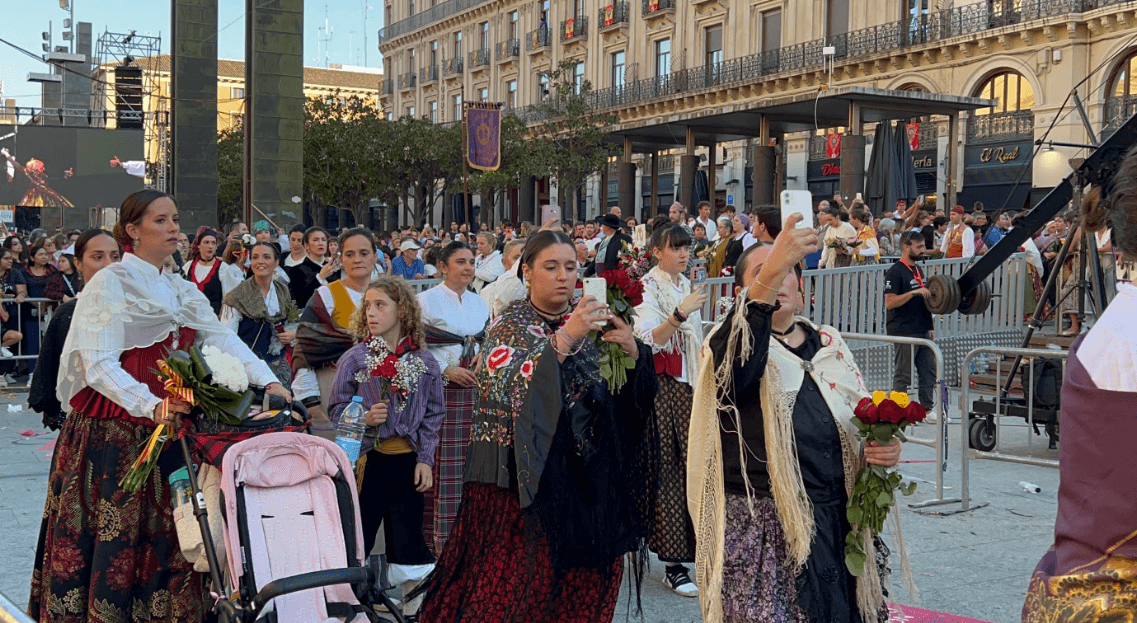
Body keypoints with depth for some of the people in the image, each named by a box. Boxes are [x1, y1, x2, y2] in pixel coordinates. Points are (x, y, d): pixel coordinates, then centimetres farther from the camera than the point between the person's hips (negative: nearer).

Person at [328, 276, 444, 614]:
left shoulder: (423, 362, 3)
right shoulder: (353, 358, -1)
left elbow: (433, 415, 5)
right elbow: (337, 409, 2)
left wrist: (425, 459, -1)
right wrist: (364, 418, -17)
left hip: (408, 461, 1)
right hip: (367, 459, -1)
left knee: (409, 541, 5)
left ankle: (416, 608, 17)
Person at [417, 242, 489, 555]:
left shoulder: (479, 303, 15)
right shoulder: (427, 300, -2)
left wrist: (482, 357, 0)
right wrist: (447, 370, -15)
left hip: (473, 389, 5)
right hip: (440, 390, -5)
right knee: (442, 463, -7)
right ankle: (440, 539, -2)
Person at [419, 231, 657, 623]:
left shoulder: (590, 322, 11)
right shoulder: (510, 325, -2)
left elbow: (629, 396, 9)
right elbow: (507, 390, -20)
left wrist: (633, 352, -12)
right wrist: (564, 339, -26)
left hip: (584, 477, 4)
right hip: (524, 474, -4)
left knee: (583, 579, 4)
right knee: (516, 578, -7)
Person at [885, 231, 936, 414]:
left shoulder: (918, 270, 16)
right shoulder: (895, 272, -12)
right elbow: (890, 302, -20)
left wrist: (929, 327, 18)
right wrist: (913, 292, -26)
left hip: (922, 331, 9)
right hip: (904, 332, -8)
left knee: (929, 372, 9)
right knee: (903, 375, -3)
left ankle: (928, 409, 17)